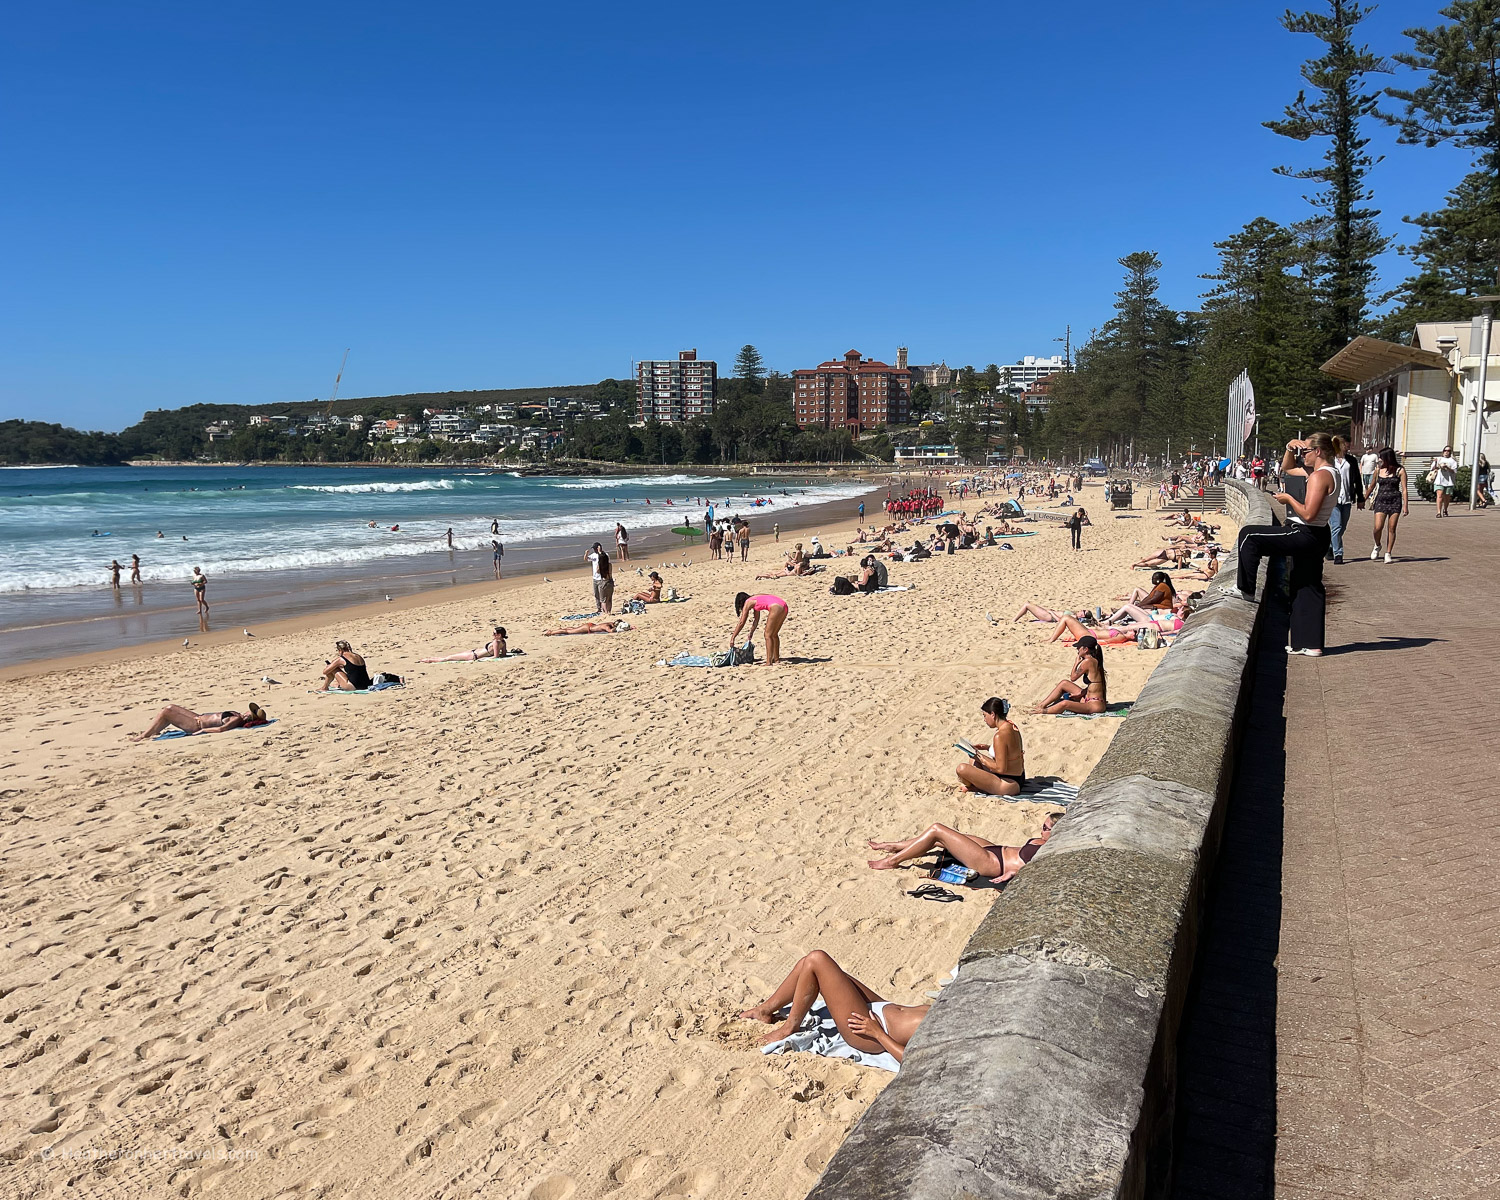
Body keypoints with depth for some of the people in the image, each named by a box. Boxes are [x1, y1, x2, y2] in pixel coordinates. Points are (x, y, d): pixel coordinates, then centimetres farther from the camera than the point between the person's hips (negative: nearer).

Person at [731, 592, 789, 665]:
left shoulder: (747, 603, 7)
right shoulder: (754, 601, 30)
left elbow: (741, 623, 5)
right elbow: (756, 620, 39)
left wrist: (733, 638, 8)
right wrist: (751, 634, 46)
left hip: (776, 608, -9)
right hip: (784, 607, 9)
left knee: (768, 635, -1)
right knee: (774, 634, 21)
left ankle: (769, 663, -4)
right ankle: (776, 659, 30)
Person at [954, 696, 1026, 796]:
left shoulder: (1000, 736, -26)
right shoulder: (1012, 726, 4)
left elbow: (1001, 769, -24)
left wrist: (982, 760, -11)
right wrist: (988, 747, 11)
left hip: (1009, 785, -10)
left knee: (962, 768, -21)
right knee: (974, 759, 27)